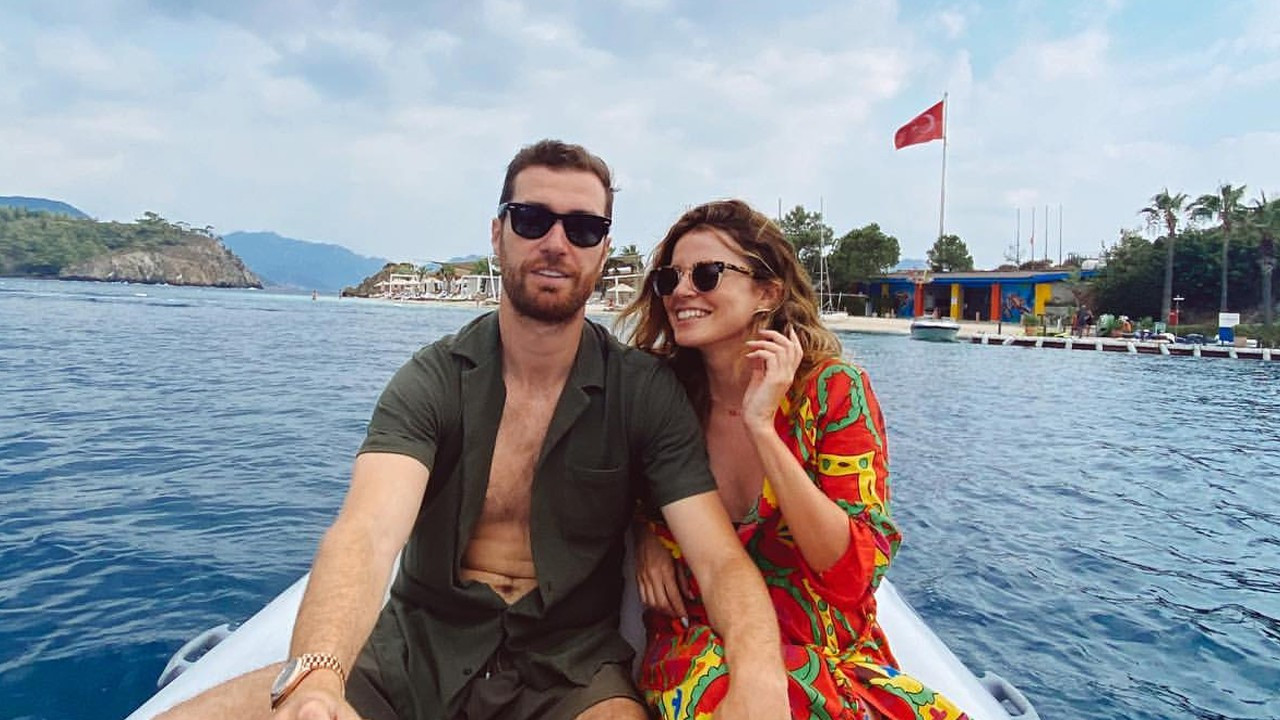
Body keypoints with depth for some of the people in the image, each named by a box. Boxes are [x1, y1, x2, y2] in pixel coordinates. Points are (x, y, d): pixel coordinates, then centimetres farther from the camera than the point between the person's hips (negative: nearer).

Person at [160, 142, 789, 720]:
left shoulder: (645, 392, -6)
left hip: (569, 668, 0)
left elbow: (720, 559, -14)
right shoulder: (431, 381, -6)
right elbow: (368, 533, -22)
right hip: (419, 647, 1)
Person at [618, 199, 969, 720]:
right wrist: (646, 532, -7)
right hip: (700, 651, 1)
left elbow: (854, 572, -19)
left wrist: (761, 427, -24)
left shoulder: (832, 390, -12)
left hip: (827, 656, 0)